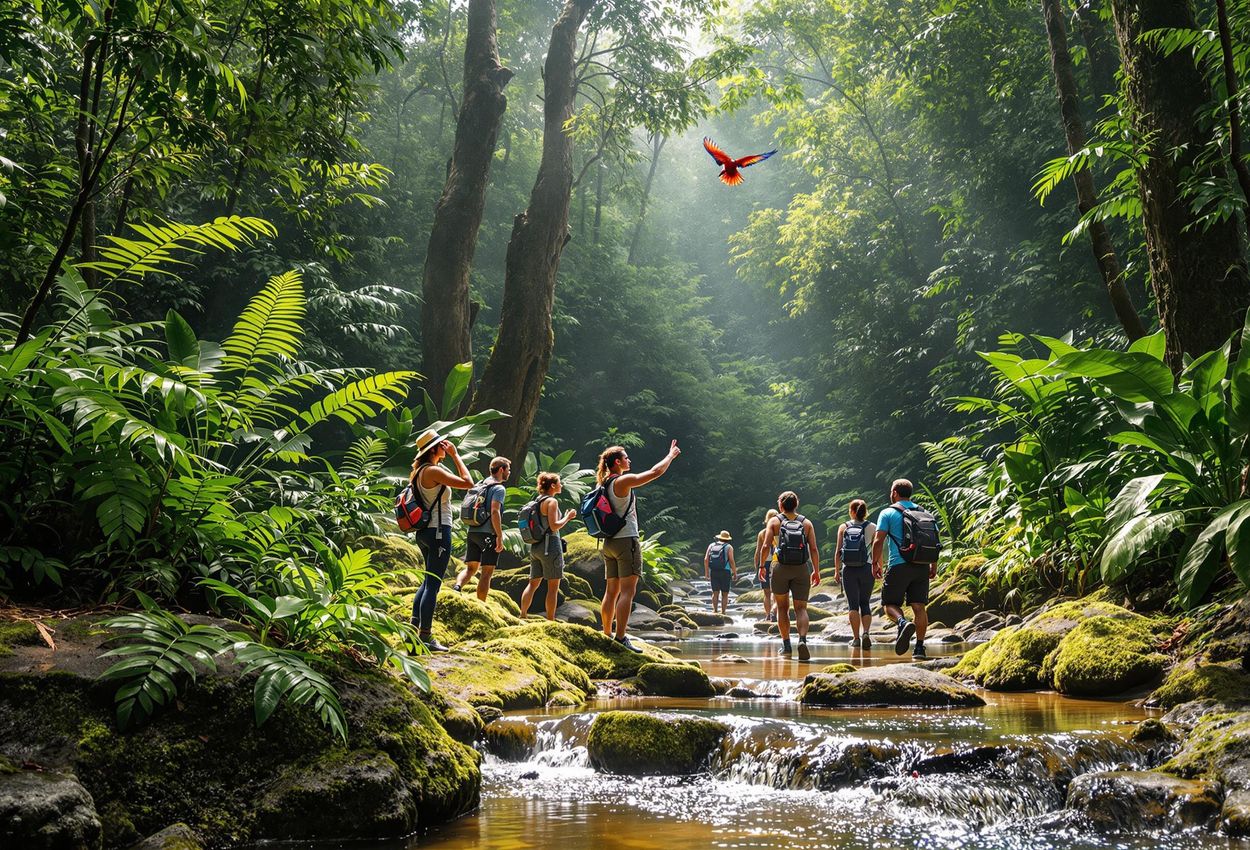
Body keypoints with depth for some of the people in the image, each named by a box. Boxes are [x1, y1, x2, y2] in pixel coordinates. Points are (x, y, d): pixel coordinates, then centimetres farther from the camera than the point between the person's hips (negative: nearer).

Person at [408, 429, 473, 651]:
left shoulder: (419, 471, 12)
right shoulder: (433, 471, -17)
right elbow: (467, 483, -19)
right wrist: (455, 455, -13)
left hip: (424, 532, 10)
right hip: (438, 531, -10)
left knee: (429, 580, 22)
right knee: (433, 583, -6)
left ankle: (414, 628, 20)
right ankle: (425, 637, -4)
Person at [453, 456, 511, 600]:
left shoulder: (479, 485, 16)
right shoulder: (499, 488, -9)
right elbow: (495, 512, -19)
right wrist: (500, 537, -19)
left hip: (473, 532, 7)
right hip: (489, 533, -7)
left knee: (470, 568, 11)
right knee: (487, 572, -1)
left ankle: (457, 587, -17)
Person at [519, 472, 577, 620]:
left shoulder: (538, 501, 13)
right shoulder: (552, 501, -11)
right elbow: (554, 526, -18)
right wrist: (568, 517, -5)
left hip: (536, 546, 8)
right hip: (550, 545, -8)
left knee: (533, 583, 13)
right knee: (553, 586, -1)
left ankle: (522, 616, 8)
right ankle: (550, 621, 0)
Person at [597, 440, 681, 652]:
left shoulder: (605, 484, 12)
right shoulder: (623, 481, -12)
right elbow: (655, 472, -10)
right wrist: (671, 455, 4)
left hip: (610, 543, 9)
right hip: (626, 540, -9)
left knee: (612, 591, 13)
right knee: (627, 591, -9)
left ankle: (607, 634, 17)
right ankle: (620, 638, -14)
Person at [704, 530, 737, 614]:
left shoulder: (711, 545, 11)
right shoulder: (728, 547, 1)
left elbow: (706, 559, 5)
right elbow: (731, 561, -9)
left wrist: (706, 573, 9)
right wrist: (735, 573, -3)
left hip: (713, 572, 3)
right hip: (725, 572, -3)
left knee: (715, 592, 4)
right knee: (724, 594, 5)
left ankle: (714, 610, -13)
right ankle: (723, 612, 3)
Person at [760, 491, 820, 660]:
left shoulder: (774, 521, 4)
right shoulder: (806, 523, 10)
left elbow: (766, 546, -6)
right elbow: (813, 548, 2)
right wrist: (816, 571, 6)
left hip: (781, 568, -1)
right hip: (802, 569, 1)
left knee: (782, 607, 13)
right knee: (801, 608, 1)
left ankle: (786, 645, 13)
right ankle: (803, 640, -22)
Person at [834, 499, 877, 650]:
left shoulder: (843, 527, 4)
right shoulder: (872, 527, 2)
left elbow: (838, 551, 2)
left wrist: (836, 571, 7)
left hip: (848, 569, 0)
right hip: (866, 569, 0)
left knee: (853, 604, 6)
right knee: (865, 604, 11)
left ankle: (856, 637, 1)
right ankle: (865, 632, -10)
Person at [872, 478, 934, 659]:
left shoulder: (888, 513, 1)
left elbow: (878, 540, -6)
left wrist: (875, 563, 3)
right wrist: (934, 565, 17)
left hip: (899, 565, -4)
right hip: (921, 566, 4)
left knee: (891, 603, 4)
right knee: (919, 606, 4)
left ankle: (903, 623, -27)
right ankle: (920, 647, 0)